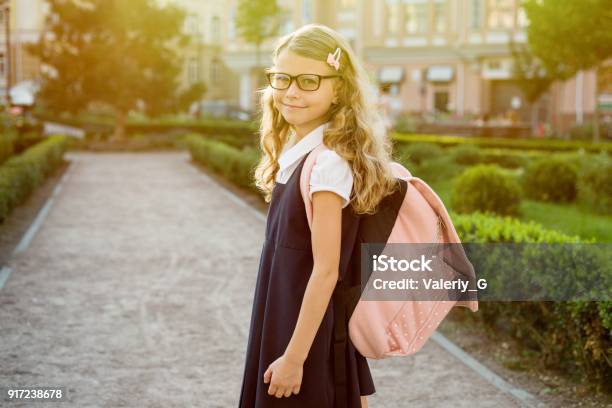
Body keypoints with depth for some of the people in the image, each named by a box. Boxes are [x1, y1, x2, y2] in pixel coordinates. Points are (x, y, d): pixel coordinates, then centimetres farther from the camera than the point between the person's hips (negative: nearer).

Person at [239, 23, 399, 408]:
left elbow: (326, 270, -21)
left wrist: (294, 357, -18)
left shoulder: (327, 163, -20)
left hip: (314, 338, -8)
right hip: (288, 326, 8)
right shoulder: (298, 153, 5)